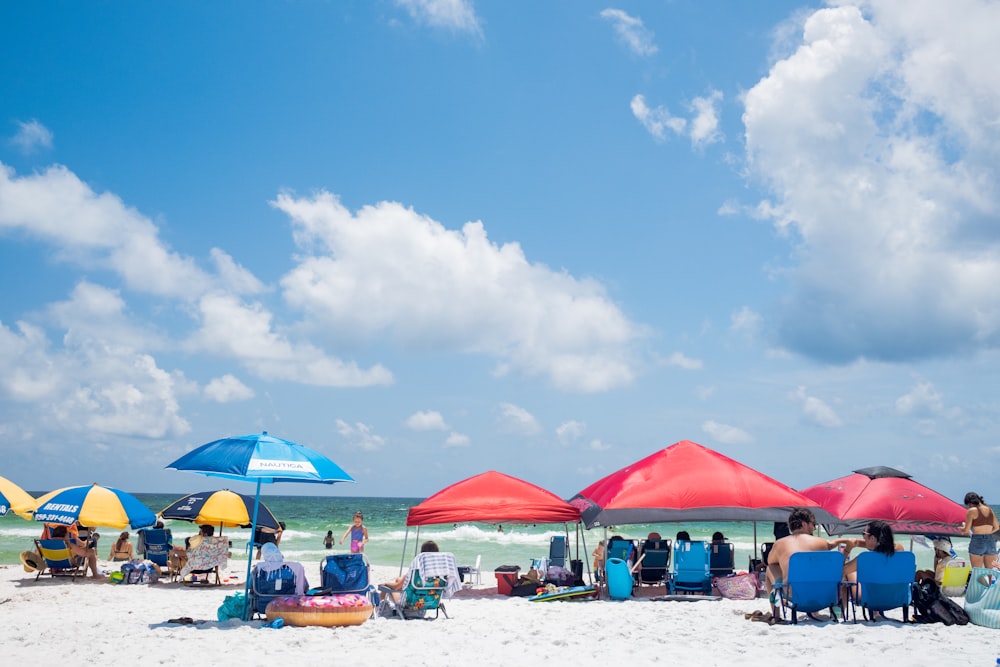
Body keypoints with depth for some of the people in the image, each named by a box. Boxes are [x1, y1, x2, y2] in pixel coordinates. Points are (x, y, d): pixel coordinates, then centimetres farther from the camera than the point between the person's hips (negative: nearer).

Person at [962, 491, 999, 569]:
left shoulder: (972, 511, -7)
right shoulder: (990, 510, 10)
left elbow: (966, 530, -7)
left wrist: (962, 527, 14)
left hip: (977, 542, -5)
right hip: (991, 542, 5)